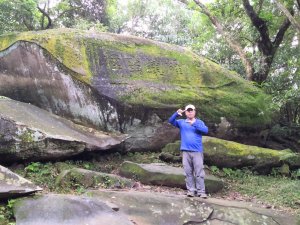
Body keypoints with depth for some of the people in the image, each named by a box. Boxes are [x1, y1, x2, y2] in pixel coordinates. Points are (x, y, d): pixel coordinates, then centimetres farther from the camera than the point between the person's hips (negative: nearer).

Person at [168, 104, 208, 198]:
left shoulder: (199, 122, 6)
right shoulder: (182, 122, 11)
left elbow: (206, 130, -10)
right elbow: (171, 121, -2)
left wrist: (194, 124, -20)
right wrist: (176, 114, -20)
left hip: (197, 151, -2)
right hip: (185, 151, 2)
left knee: (199, 172, -4)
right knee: (188, 172, 3)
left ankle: (201, 191, -2)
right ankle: (191, 190, 9)